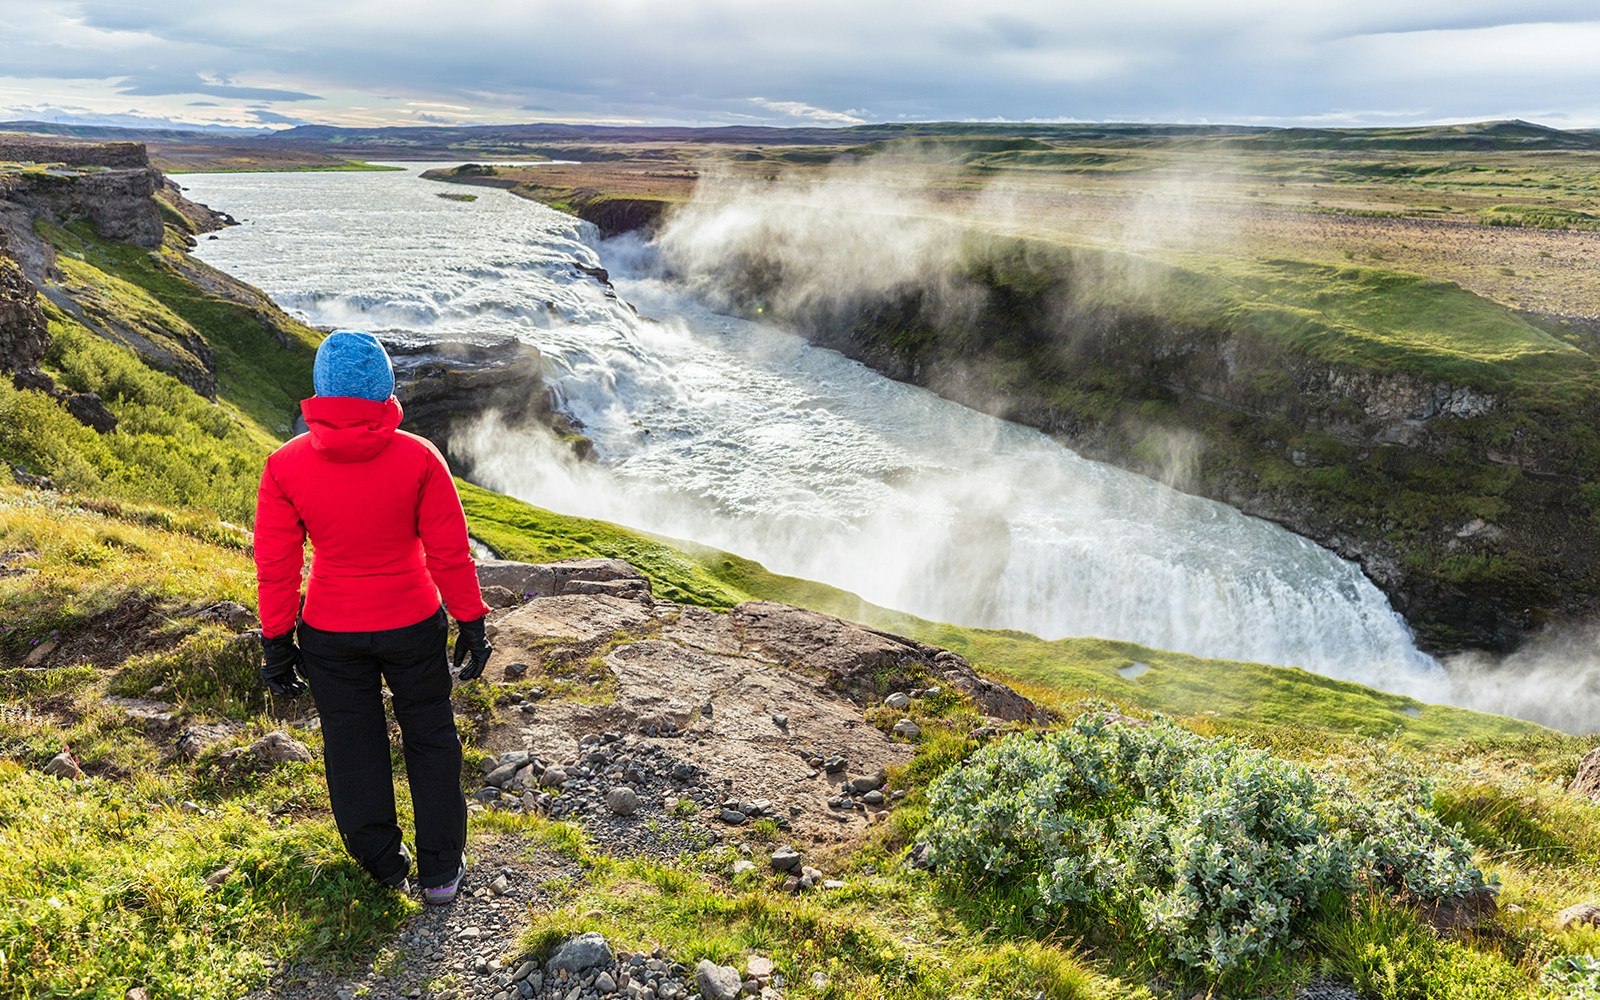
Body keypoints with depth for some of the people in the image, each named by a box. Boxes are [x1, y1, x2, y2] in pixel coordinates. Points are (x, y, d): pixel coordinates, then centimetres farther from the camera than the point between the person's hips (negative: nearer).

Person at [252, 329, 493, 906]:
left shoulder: (285, 466, -12)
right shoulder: (418, 457, -15)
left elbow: (276, 565, -6)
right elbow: (449, 552, -11)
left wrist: (276, 643, 4)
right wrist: (471, 623, -1)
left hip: (330, 634, 1)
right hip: (413, 626, -1)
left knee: (353, 749, 18)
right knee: (430, 740, 18)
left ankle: (384, 868, 34)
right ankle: (441, 870, 27)